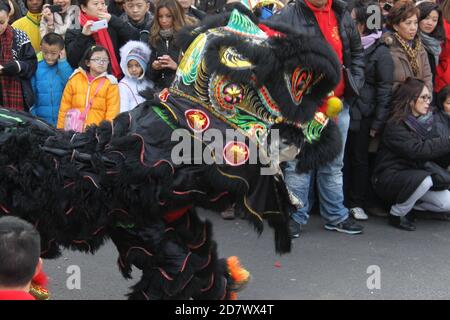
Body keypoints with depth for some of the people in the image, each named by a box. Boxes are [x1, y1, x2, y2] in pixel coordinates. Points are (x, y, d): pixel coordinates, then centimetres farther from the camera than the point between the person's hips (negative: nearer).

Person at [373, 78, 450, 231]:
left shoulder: (429, 121, 6)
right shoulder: (395, 125, -17)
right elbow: (417, 150, -27)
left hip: (415, 175, 7)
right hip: (389, 179, -7)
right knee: (424, 179, -34)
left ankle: (405, 203, 11)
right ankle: (396, 215, -11)